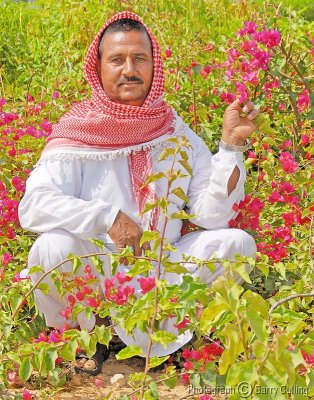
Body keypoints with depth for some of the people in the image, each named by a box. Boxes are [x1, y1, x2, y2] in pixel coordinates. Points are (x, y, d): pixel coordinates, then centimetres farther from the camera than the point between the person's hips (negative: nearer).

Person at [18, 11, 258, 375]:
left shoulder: (178, 135, 1)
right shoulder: (78, 133, -9)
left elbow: (212, 216, -6)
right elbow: (33, 206, -21)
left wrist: (232, 143, -16)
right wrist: (107, 217, -31)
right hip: (92, 279, -3)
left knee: (237, 242, -15)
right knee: (52, 248, -32)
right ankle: (83, 335, -1)